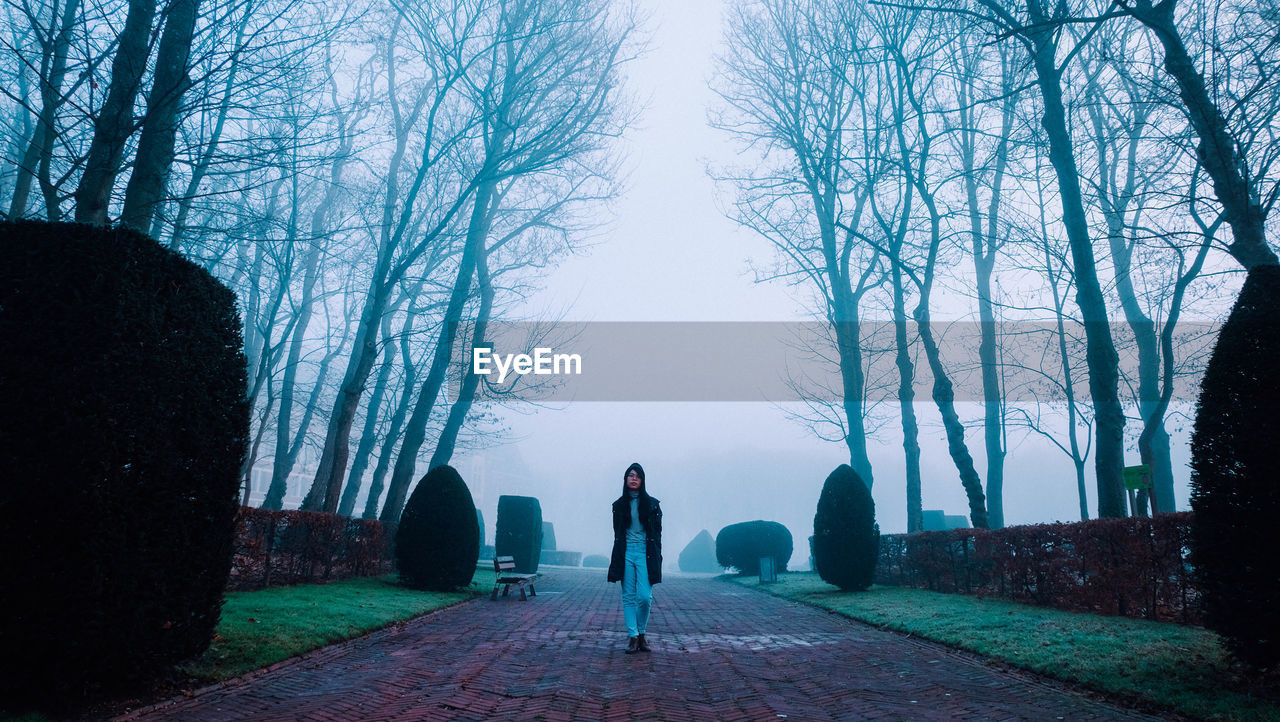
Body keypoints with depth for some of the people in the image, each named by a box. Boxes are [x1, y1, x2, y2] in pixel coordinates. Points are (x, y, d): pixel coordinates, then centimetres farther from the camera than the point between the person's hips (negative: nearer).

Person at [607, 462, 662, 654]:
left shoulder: (651, 504, 5)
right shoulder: (619, 505, 11)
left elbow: (657, 533, 5)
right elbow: (617, 533, 15)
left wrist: (656, 557, -2)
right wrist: (615, 559, 11)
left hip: (645, 552, -2)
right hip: (626, 552, 2)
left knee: (644, 596, -10)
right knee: (628, 597, 1)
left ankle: (640, 632, 10)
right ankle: (633, 636, 6)